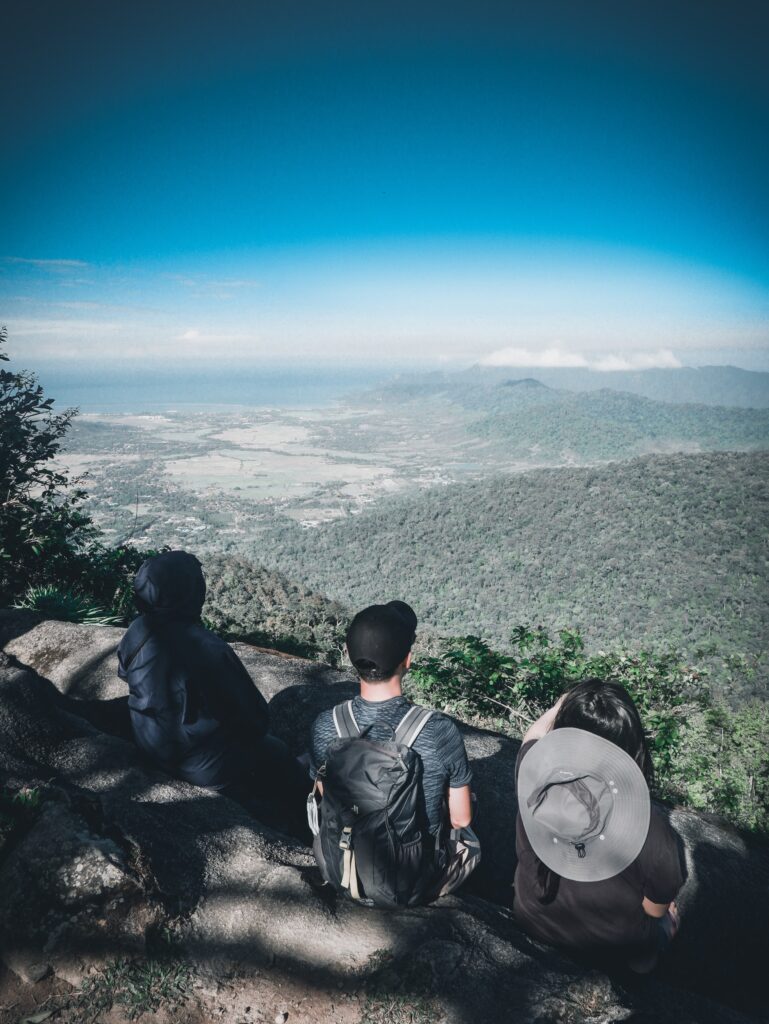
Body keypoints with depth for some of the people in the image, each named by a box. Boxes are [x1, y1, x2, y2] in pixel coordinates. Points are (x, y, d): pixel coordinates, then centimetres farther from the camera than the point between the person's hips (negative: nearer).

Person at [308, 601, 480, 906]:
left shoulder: (325, 727, -20)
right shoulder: (440, 732, -28)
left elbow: (327, 800, -2)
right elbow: (461, 818, -12)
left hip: (341, 874, 2)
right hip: (418, 885, -2)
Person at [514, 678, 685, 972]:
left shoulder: (532, 775, -33)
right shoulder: (651, 827, -36)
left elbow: (534, 734, -8)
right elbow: (656, 909, -16)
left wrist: (564, 705, 8)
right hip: (614, 944, -2)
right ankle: (643, 954, 50)